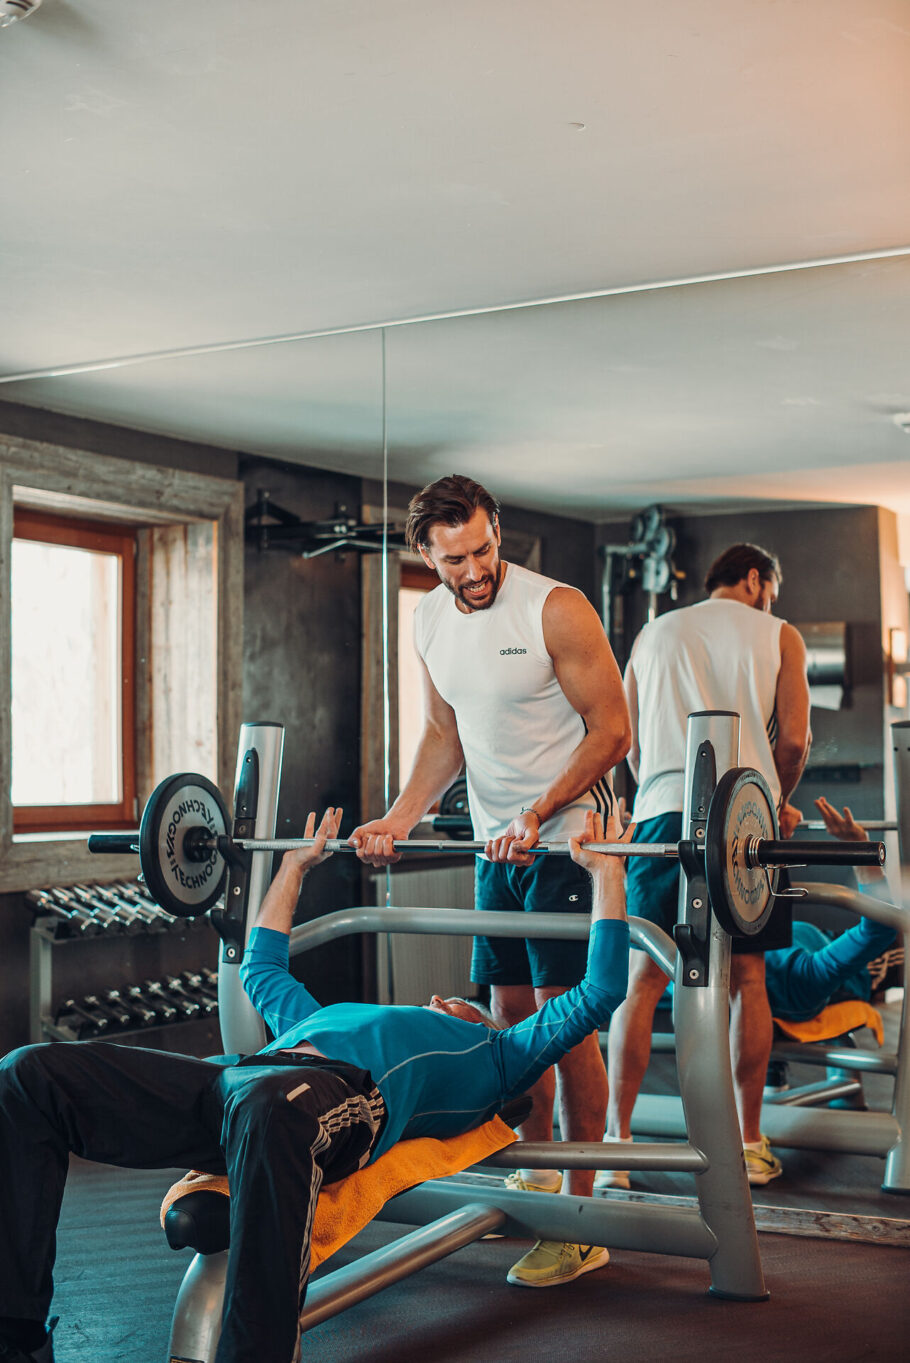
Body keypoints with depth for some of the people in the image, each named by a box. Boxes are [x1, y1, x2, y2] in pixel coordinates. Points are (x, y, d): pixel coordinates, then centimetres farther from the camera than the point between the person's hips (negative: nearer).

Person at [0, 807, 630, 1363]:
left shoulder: (495, 1055, 32)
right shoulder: (333, 1019, 46)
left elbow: (598, 995, 26)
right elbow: (262, 968, 57)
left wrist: (606, 872, 30)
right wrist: (295, 865, 61)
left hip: (350, 1091, -6)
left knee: (272, 1106, -47)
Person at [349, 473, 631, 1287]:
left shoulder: (556, 610, -15)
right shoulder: (430, 622, 6)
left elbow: (612, 730, -14)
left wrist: (537, 816, -22)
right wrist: (401, 818, 0)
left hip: (567, 837, -6)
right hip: (495, 844, 7)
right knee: (510, 1015, 9)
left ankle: (578, 1216, -1)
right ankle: (535, 1176, 22)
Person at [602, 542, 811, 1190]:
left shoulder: (653, 635, 19)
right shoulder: (778, 635, 11)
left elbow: (631, 744, 16)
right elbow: (793, 738, 1)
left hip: (663, 813, 2)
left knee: (641, 980, 2)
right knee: (747, 978, 7)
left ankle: (616, 1144, -2)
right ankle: (749, 1146, 14)